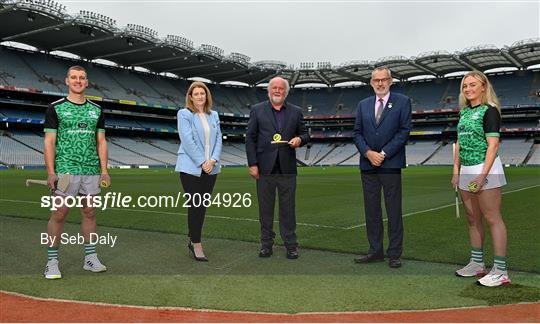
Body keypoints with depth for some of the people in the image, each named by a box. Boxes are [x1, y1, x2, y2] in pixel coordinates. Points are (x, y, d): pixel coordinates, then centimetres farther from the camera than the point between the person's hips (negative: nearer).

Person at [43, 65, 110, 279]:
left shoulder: (96, 110, 13)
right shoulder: (56, 108, 2)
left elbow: (101, 142, 12)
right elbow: (49, 142, -3)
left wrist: (104, 170, 4)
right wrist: (50, 172, -12)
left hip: (92, 170, 4)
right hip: (65, 169, -3)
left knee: (89, 213, 8)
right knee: (59, 214, -3)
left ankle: (90, 258, 17)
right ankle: (52, 262, 6)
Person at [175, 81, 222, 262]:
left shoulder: (213, 115, 13)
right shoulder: (184, 114, -3)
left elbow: (218, 139, 8)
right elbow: (188, 140, -11)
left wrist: (213, 160, -7)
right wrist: (202, 163, -13)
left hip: (211, 168, 5)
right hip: (191, 168, -5)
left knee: (202, 206, 8)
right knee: (196, 206, -3)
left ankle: (193, 240, 22)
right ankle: (196, 245, 8)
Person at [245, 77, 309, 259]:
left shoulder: (296, 112, 10)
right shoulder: (257, 110, 5)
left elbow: (305, 134, 14)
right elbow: (250, 138, 2)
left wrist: (300, 139, -11)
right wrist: (252, 164, -5)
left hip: (287, 168, 1)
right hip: (265, 167, -1)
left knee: (288, 208, 5)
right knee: (265, 208, 7)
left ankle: (291, 245, 15)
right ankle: (266, 244, 18)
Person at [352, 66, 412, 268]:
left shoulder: (402, 102, 3)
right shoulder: (363, 105, 14)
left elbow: (404, 130, -5)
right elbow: (356, 133, 10)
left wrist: (384, 153, -11)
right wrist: (368, 153, -7)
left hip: (391, 164, -4)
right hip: (368, 164, 4)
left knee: (394, 210, 1)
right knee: (371, 210, 8)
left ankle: (394, 254, 10)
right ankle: (375, 251, 17)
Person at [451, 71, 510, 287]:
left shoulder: (489, 111, -7)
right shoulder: (464, 112, 15)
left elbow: (493, 145, -14)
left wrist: (483, 175, -21)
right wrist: (456, 171, 13)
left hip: (485, 169, -8)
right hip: (466, 171, 8)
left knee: (492, 218, -6)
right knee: (472, 218, 13)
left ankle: (500, 271, -1)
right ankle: (477, 264, 24)